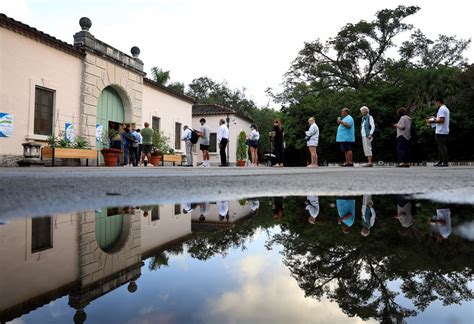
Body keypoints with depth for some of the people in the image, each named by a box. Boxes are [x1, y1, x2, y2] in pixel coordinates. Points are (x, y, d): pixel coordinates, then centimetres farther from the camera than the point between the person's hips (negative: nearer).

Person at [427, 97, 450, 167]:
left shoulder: (441, 109, -13)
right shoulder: (446, 109, 19)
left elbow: (441, 120, -22)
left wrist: (433, 121, -12)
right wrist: (435, 118, 20)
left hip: (440, 132, -10)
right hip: (445, 131, 10)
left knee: (442, 146, -8)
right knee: (441, 146, 14)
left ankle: (445, 162, -8)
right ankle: (441, 161, 19)